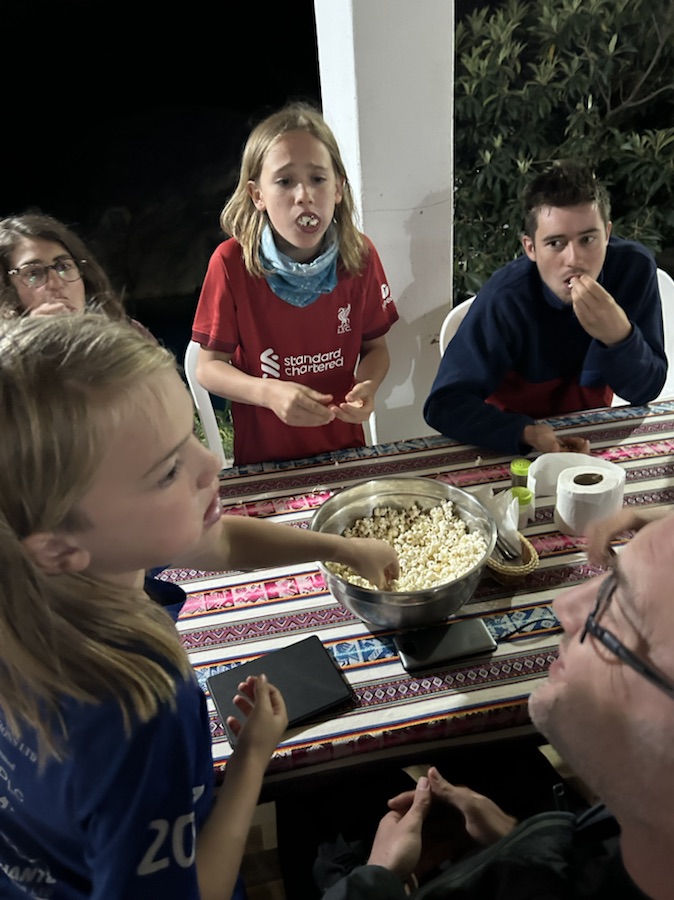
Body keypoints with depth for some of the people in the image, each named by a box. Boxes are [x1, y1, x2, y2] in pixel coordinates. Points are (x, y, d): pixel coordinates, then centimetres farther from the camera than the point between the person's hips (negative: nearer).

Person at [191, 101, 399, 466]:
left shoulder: (361, 255, -5)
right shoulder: (232, 262, -12)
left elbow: (375, 347, 6)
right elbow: (209, 367, -6)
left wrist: (366, 387, -15)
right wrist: (269, 392, -24)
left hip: (343, 448, 2)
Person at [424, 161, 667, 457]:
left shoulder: (634, 267, -14)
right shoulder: (506, 298, -24)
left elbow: (646, 390, -10)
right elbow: (444, 404, -26)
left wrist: (619, 336, -29)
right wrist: (527, 433, -39)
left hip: (591, 435, 4)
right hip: (515, 448, -3)